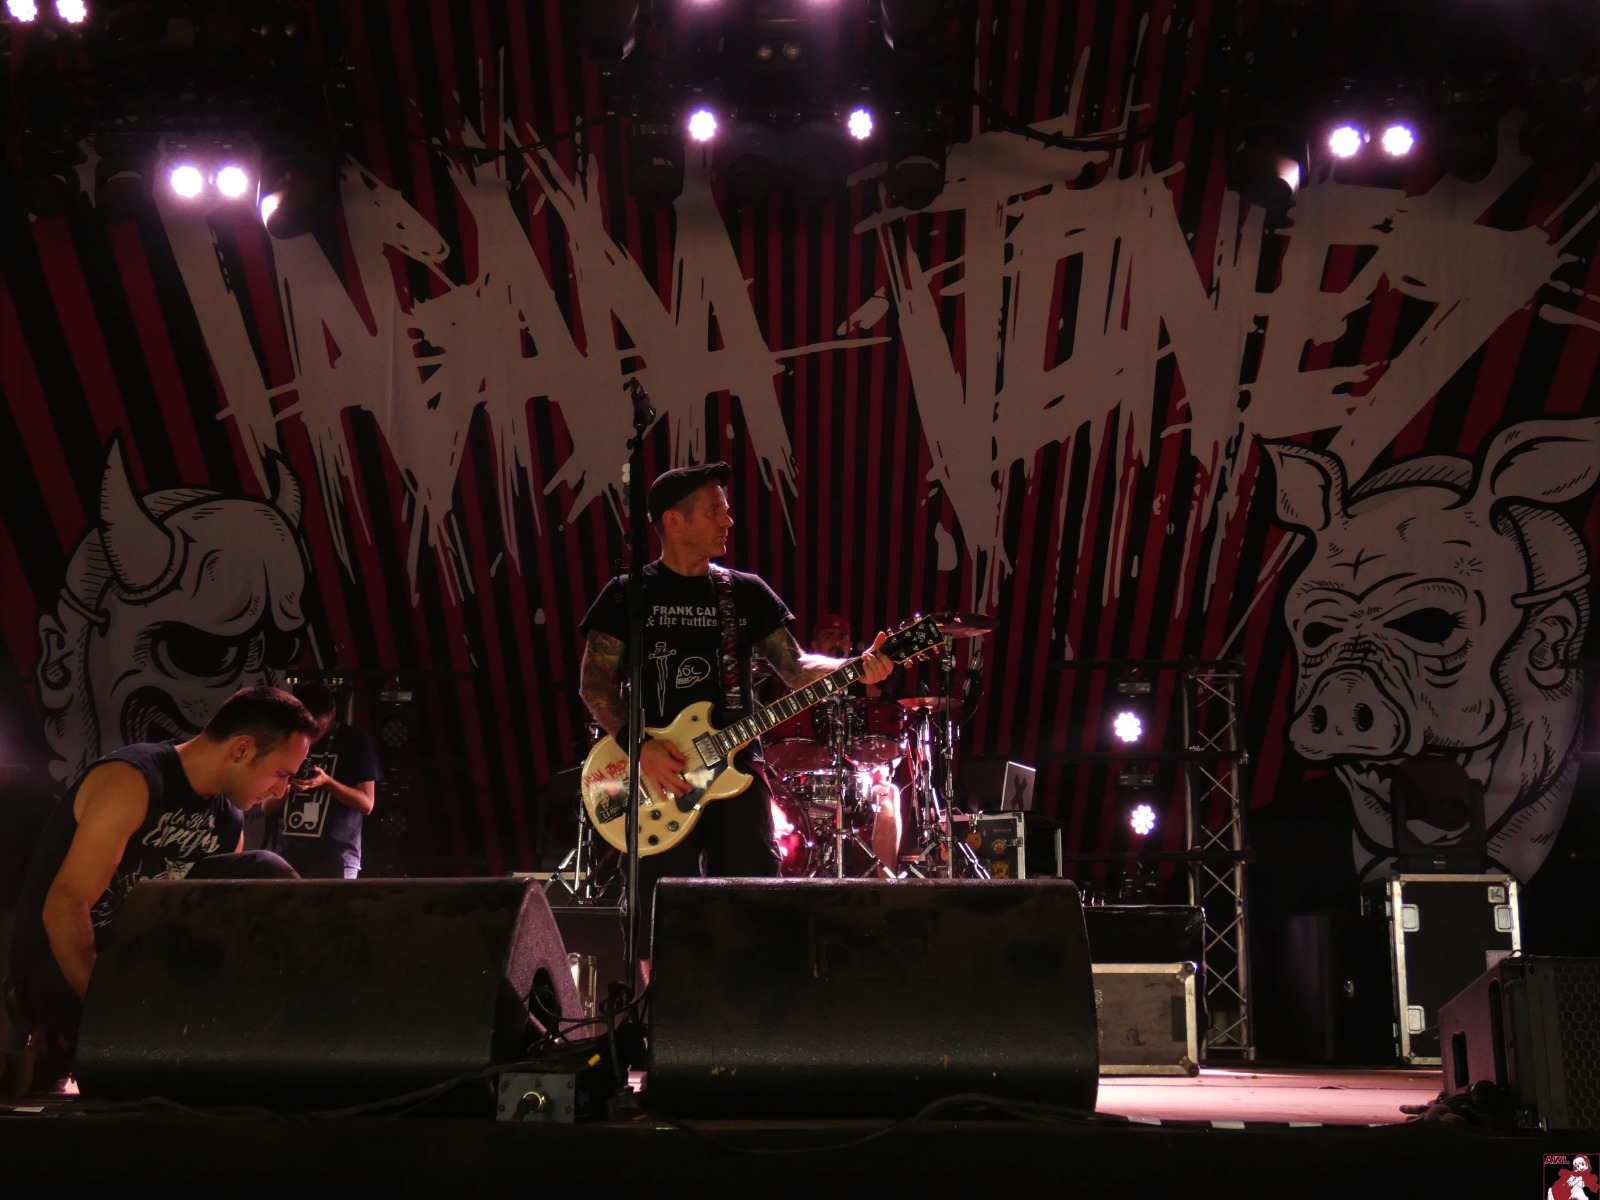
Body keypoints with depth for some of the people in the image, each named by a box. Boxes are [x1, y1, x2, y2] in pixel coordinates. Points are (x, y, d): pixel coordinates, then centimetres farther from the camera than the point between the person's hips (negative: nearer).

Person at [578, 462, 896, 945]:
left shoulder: (747, 593, 11)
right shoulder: (628, 595, 2)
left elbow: (794, 667, 6)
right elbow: (595, 683, 0)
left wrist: (853, 669, -13)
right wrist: (639, 746, -14)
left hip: (735, 767, 3)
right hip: (658, 775, -2)